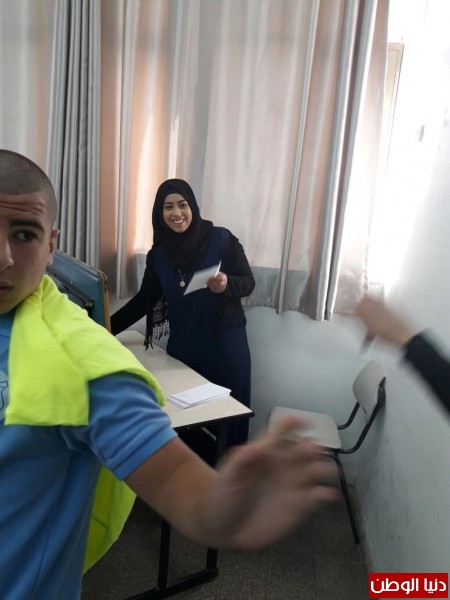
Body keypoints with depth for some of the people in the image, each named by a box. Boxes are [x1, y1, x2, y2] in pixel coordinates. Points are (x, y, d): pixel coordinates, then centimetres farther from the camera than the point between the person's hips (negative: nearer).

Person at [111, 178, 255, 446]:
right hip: (182, 346, 3)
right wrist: (106, 329, 2)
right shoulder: (158, 254, 2)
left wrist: (227, 284, -27)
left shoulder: (222, 239, -9)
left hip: (225, 344, -3)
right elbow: (145, 299, 7)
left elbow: (248, 282, -5)